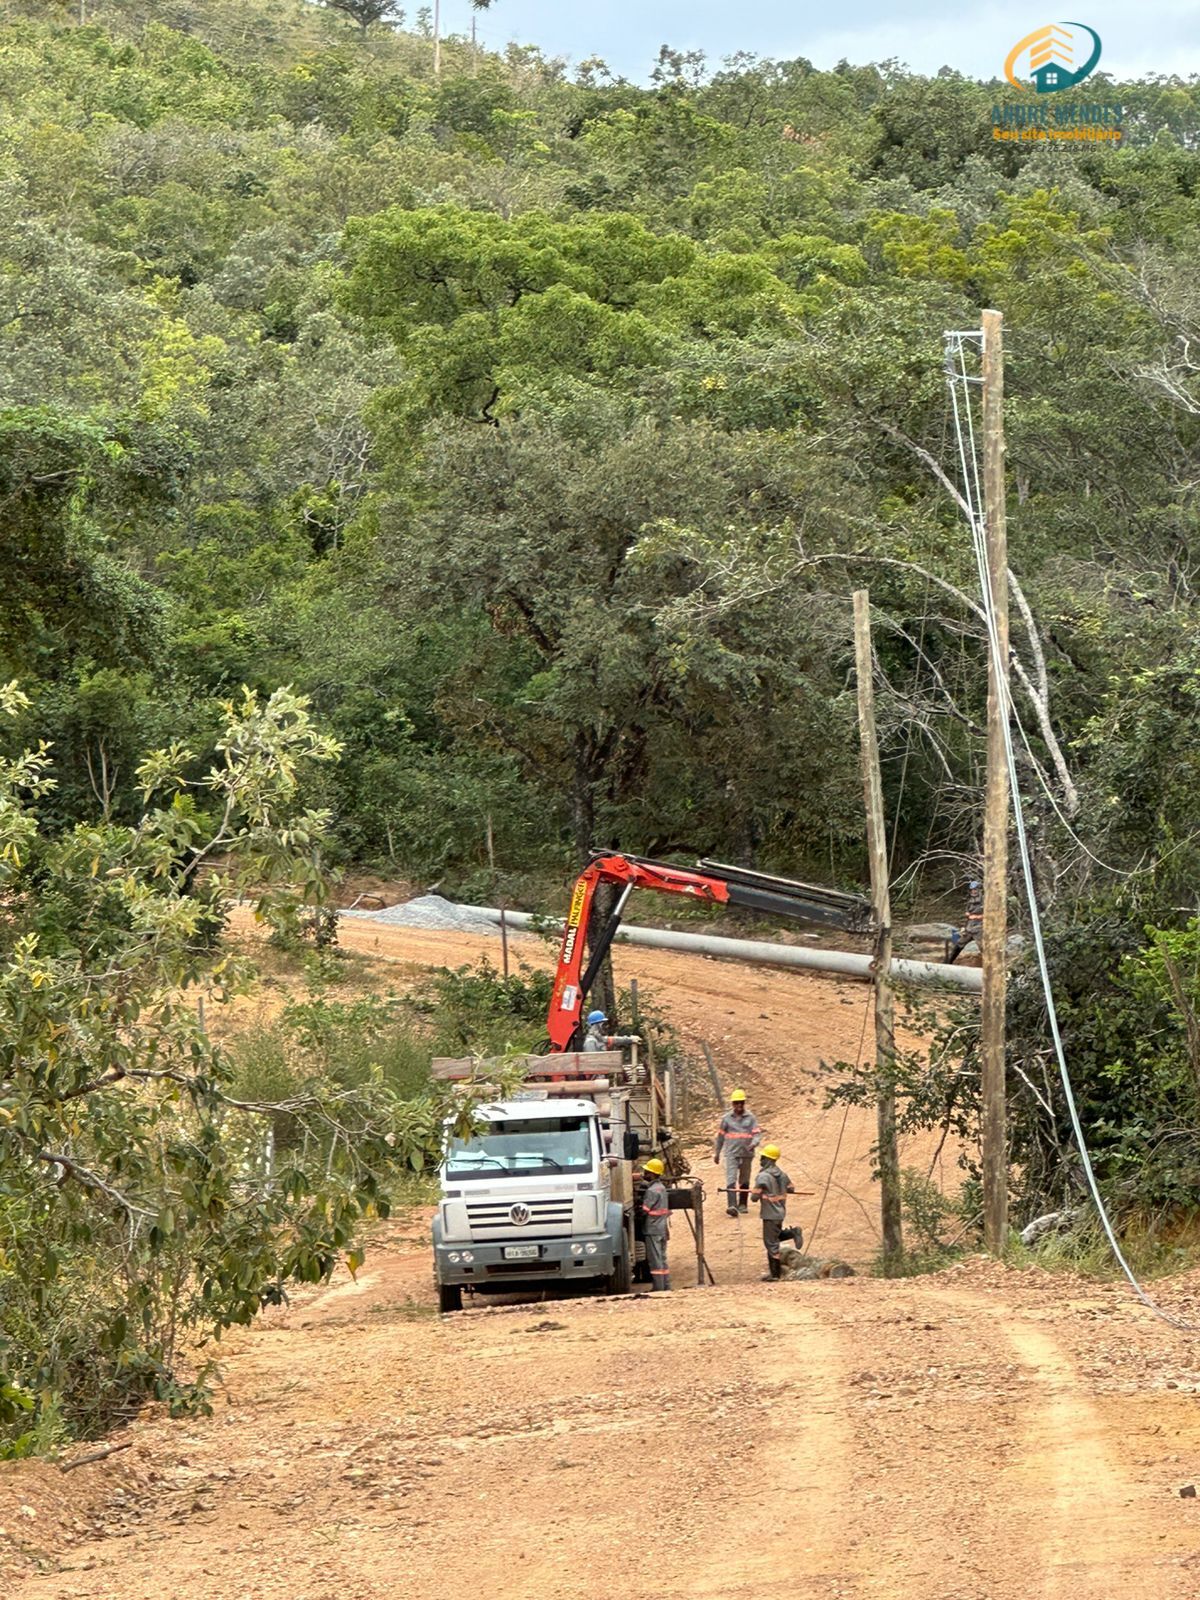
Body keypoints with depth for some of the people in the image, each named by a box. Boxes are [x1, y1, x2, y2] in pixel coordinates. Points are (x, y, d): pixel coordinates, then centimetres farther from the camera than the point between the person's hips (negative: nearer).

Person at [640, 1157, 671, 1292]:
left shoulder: (651, 1190, -16)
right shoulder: (662, 1187, 12)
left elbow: (645, 1210, -17)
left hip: (652, 1230, -9)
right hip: (663, 1228, 9)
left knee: (655, 1259, -5)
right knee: (662, 1258, 13)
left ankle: (658, 1287, -5)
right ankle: (666, 1285, 15)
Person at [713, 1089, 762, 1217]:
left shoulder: (751, 1117, 2)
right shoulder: (727, 1118, 5)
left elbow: (757, 1133, -4)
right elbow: (720, 1136, 13)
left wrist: (754, 1143, -26)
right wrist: (716, 1154, 17)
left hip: (747, 1154, 1)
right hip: (731, 1154, -1)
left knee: (744, 1181, 13)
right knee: (731, 1180, -14)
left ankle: (743, 1204, 26)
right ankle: (732, 1206, -23)